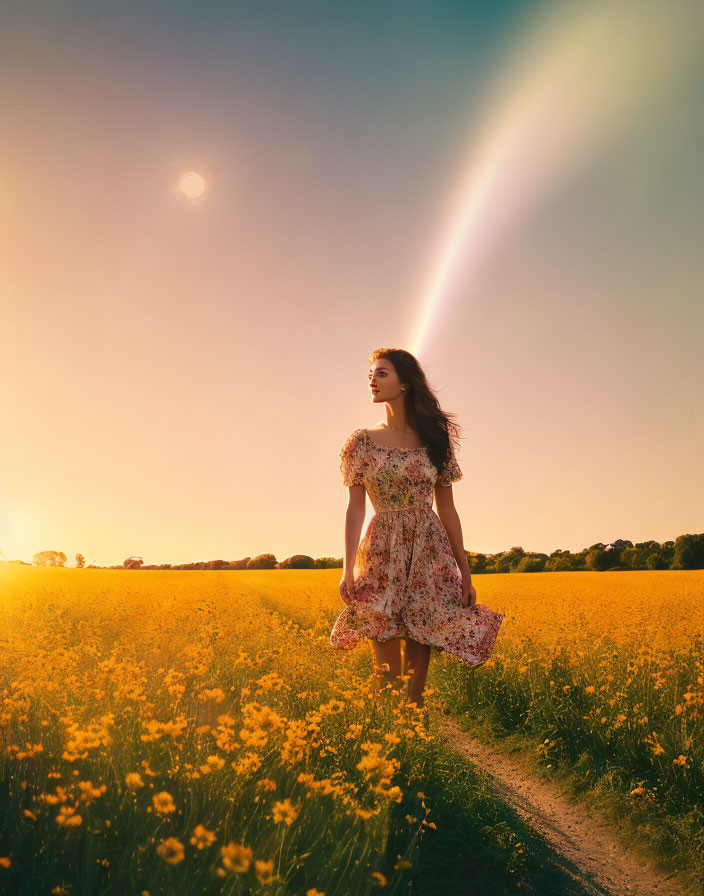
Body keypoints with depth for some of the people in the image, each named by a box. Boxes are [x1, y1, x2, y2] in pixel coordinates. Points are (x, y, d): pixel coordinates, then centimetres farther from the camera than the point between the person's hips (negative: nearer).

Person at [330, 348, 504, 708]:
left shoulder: (435, 440, 6)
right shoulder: (363, 441, 4)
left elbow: (447, 509, 8)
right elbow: (355, 507, 0)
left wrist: (465, 572, 8)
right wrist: (348, 570, -9)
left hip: (429, 553, 1)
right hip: (382, 553, -1)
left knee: (419, 652, 0)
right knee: (386, 659, -1)